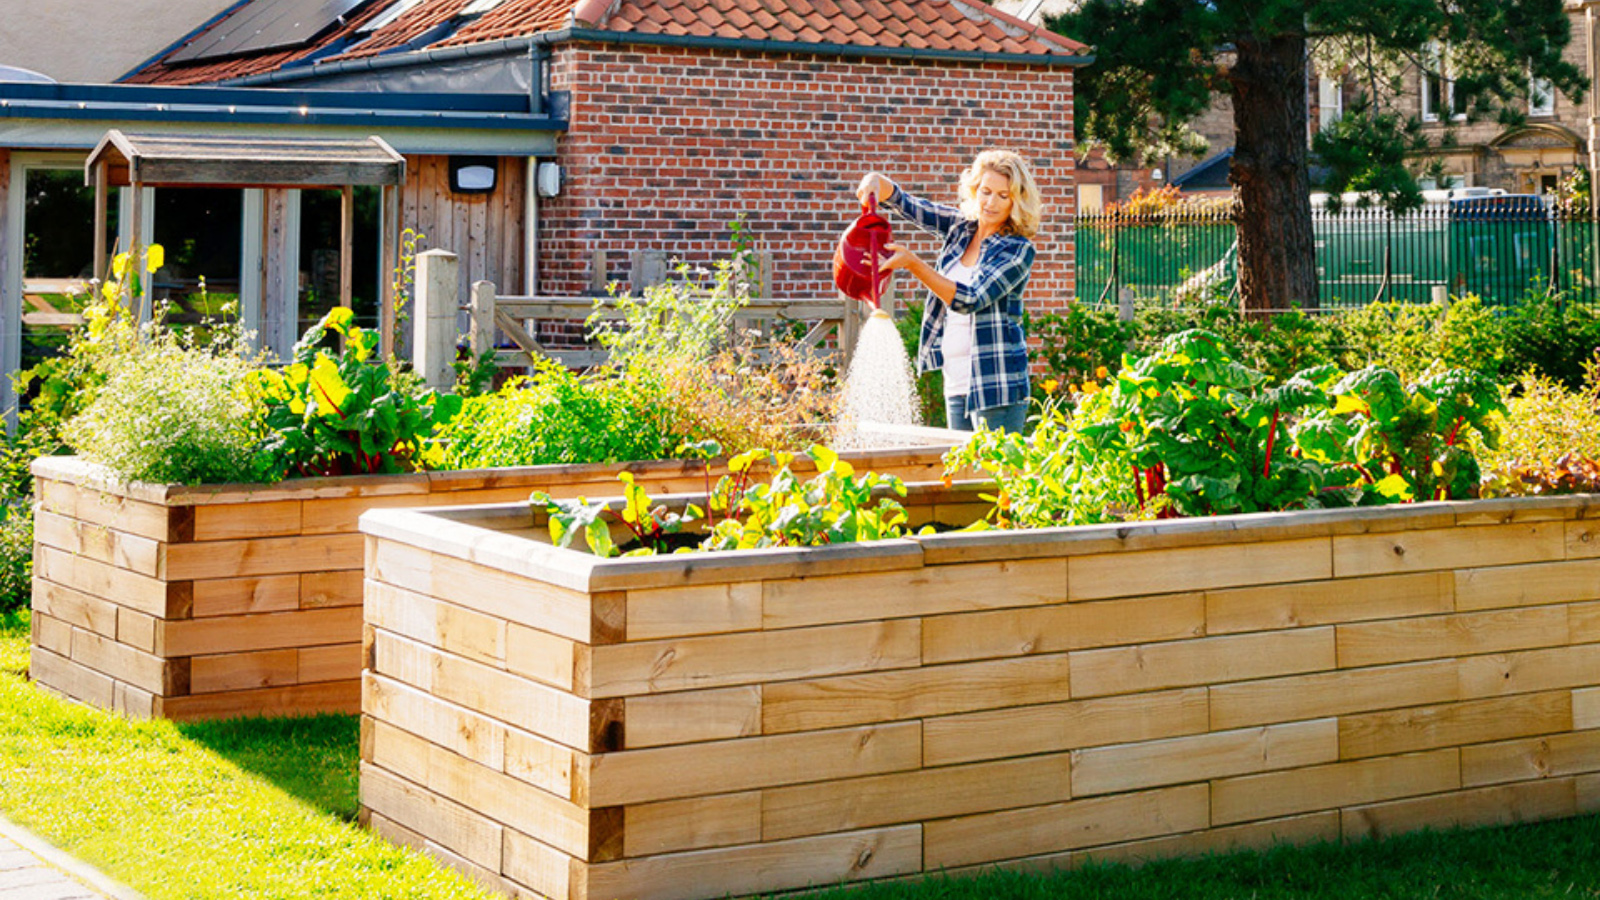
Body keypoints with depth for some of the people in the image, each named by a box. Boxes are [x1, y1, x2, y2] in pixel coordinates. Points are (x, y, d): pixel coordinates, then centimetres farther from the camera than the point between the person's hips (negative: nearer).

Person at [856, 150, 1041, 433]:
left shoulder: (1018, 249, -9)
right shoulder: (960, 227, 10)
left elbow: (969, 300, -19)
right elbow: (904, 203, 9)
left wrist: (912, 263, -26)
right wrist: (877, 181, -16)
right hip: (956, 381, 7)